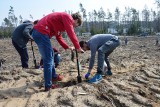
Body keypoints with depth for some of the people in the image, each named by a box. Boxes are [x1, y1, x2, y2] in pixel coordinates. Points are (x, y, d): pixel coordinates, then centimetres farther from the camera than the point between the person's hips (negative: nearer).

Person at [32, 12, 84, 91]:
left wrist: (67, 47, 22)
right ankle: (48, 86, 1)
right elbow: (71, 34, -11)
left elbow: (59, 37, 27)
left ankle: (54, 76, 36)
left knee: (50, 55, 21)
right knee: (48, 59, -5)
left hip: (37, 32, 11)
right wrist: (78, 48, -2)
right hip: (42, 33, -11)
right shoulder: (68, 17, -3)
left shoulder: (63, 19, 26)